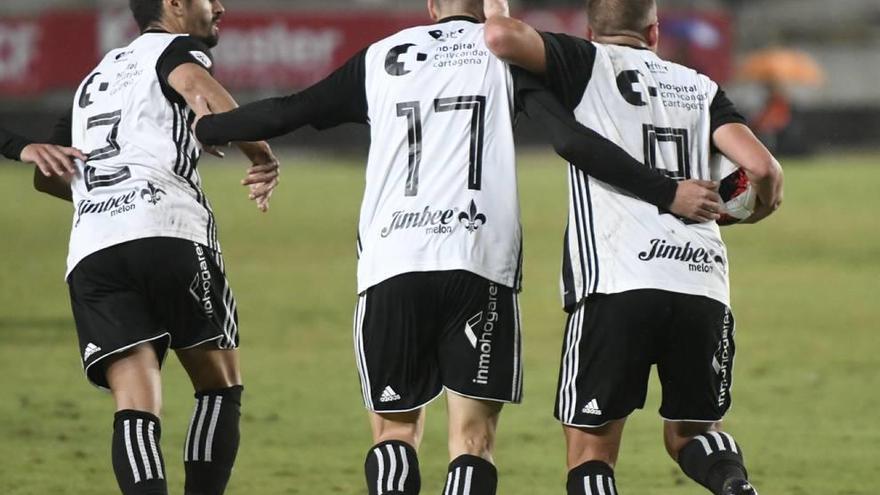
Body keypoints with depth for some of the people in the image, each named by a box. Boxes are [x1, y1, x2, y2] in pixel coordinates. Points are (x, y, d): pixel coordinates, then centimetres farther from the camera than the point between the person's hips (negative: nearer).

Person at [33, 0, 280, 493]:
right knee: (220, 387, 12)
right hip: (169, 233, -5)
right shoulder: (175, 48, 13)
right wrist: (263, 155, -8)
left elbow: (46, 173, 41)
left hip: (91, 254, 5)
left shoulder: (95, 78, 34)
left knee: (136, 407, -6)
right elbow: (194, 83, -12)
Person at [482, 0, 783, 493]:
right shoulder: (699, 86, 20)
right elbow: (762, 167, 9)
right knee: (691, 432, 21)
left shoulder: (586, 64, 10)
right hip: (704, 282, 4)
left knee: (591, 448, 3)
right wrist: (762, 203, 32)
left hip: (617, 284, -4)